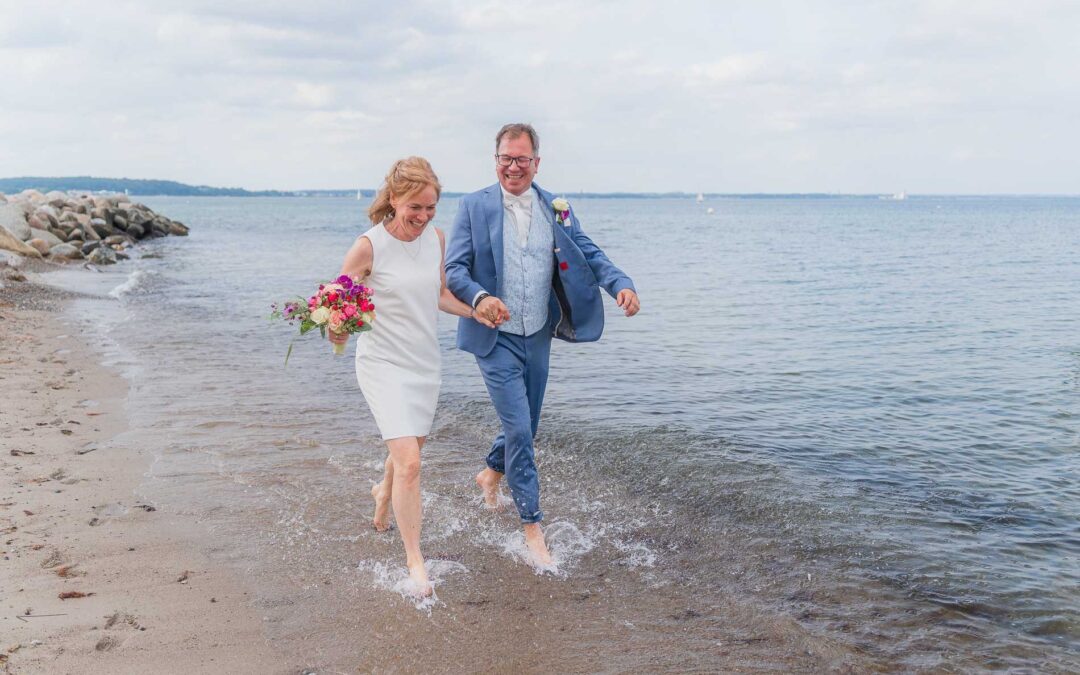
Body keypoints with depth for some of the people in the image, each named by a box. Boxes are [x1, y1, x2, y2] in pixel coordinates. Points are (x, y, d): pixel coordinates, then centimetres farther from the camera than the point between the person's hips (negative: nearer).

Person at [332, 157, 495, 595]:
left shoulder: (436, 238, 0)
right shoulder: (368, 247, -17)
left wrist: (475, 313, 1)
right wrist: (338, 329, -32)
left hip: (425, 362, 6)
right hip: (383, 363, -6)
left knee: (408, 448, 22)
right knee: (409, 462, -14)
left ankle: (384, 494, 56)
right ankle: (414, 559, 0)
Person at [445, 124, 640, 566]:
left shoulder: (557, 209, 5)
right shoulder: (474, 206, -5)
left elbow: (589, 254, 1)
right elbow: (454, 268, -9)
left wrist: (621, 284, -19)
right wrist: (480, 298, -30)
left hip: (537, 335, 4)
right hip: (495, 337, -4)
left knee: (526, 424, 17)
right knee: (519, 428, -8)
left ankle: (491, 474, 49)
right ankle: (532, 526, 4)